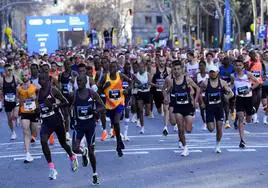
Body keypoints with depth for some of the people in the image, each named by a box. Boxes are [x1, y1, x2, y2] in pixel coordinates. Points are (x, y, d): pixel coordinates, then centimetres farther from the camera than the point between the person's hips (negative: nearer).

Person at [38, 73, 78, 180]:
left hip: (57, 120, -4)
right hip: (46, 121, 4)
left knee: (63, 143, 11)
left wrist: (53, 105, -23)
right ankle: (52, 169, -16)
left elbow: (65, 102, -11)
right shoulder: (39, 92, 7)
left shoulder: (53, 90, -10)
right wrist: (38, 110, 7)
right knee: (43, 141, -20)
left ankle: (73, 158, 44)